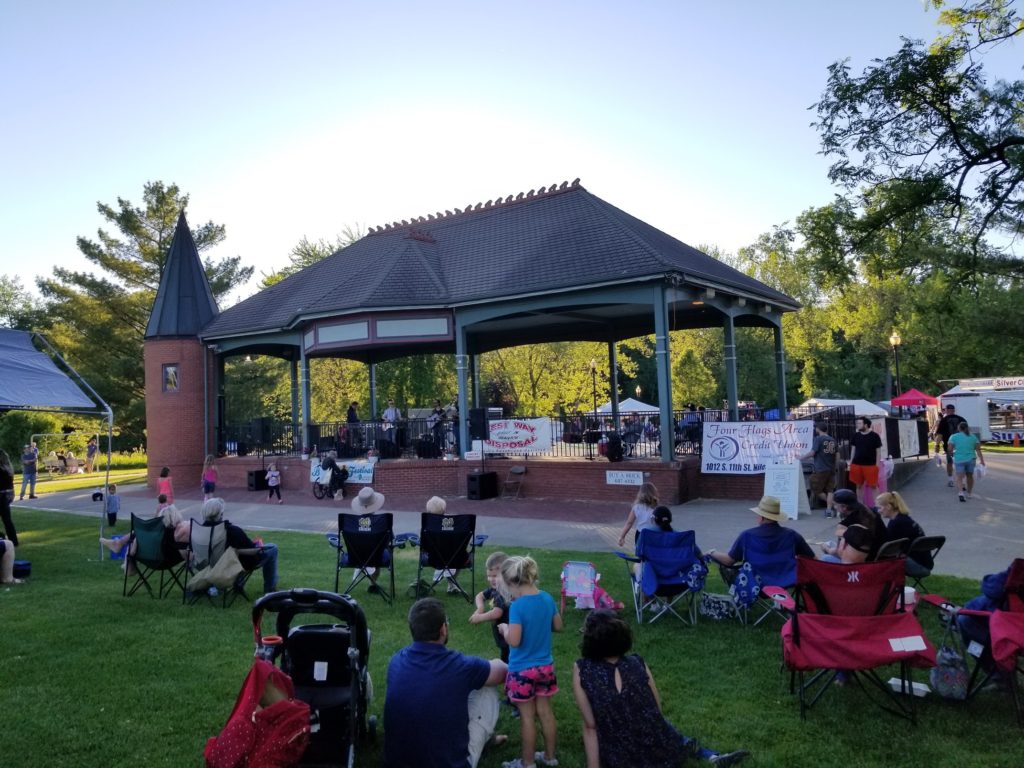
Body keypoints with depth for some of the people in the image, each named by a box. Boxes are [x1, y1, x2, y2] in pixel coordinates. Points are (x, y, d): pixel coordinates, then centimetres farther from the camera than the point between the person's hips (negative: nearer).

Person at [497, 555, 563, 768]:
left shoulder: (517, 607, -24)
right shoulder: (547, 599, -4)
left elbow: (514, 641, -26)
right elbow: (558, 626, 9)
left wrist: (504, 628, -8)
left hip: (522, 670, -6)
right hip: (545, 666, 6)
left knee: (527, 716, 8)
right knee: (545, 712, 18)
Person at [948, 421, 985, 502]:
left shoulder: (953, 437, -1)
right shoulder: (973, 437, 7)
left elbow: (949, 449, -7)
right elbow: (978, 450, 1)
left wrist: (952, 454, 14)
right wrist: (982, 460, 1)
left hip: (959, 460, -3)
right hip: (971, 459, 3)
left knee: (960, 477, -4)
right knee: (969, 476, 20)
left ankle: (960, 493, -26)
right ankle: (969, 493, 32)